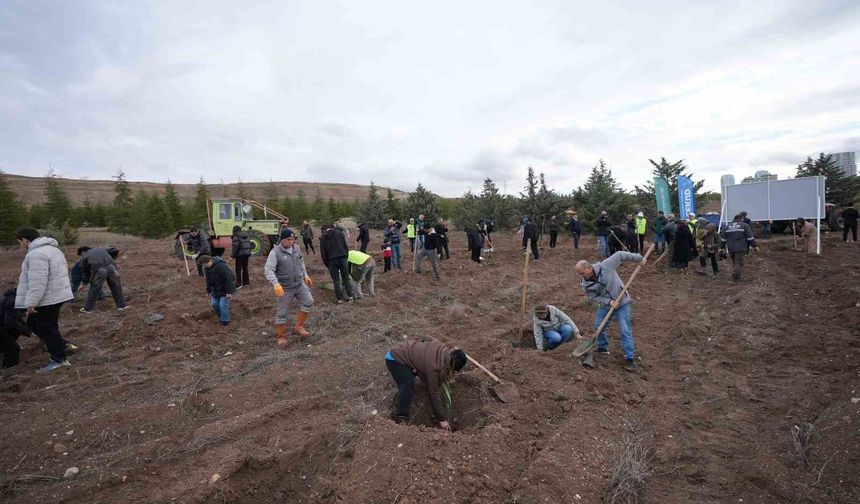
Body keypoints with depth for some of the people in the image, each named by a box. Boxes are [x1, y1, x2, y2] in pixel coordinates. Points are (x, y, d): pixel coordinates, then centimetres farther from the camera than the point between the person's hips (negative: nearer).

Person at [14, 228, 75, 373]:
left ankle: (59, 360, 8)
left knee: (47, 328, 0)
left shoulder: (36, 254, -20)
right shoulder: (52, 248, 13)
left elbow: (37, 282, -26)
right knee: (34, 323, 22)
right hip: (56, 295, 10)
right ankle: (62, 346, 25)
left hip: (47, 299, -10)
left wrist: (31, 303, -21)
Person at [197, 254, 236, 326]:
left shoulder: (221, 266, -28)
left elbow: (229, 279, -28)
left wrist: (229, 292, -26)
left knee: (223, 305, -10)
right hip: (216, 289, 8)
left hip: (225, 289, -8)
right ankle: (221, 317, 31)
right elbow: (208, 280, 15)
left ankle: (225, 321, 6)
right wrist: (209, 291, 18)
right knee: (214, 304, 9)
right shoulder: (206, 268, 0)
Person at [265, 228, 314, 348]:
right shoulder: (275, 252, -17)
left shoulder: (296, 248, 2)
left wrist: (305, 275, 14)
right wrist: (276, 283, -38)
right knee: (282, 313, 5)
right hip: (285, 288, -5)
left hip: (300, 284, 5)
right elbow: (269, 270, -24)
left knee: (308, 302, -3)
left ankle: (299, 326, 12)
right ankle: (281, 337, 22)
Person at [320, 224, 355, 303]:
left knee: (336, 280, 8)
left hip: (332, 260, -1)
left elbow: (323, 253, 5)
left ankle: (339, 299, 11)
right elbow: (346, 247, 5)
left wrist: (327, 264, 11)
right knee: (346, 278, 12)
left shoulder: (322, 238, 8)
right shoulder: (340, 233, 9)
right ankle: (350, 296, 11)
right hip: (343, 258, 1)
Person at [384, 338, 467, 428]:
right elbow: (434, 394, -22)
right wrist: (442, 419, -14)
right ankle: (401, 419, -19)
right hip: (395, 359, -9)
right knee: (408, 385, -25)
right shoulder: (434, 367, -30)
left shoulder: (447, 350, -9)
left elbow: (431, 339, 12)